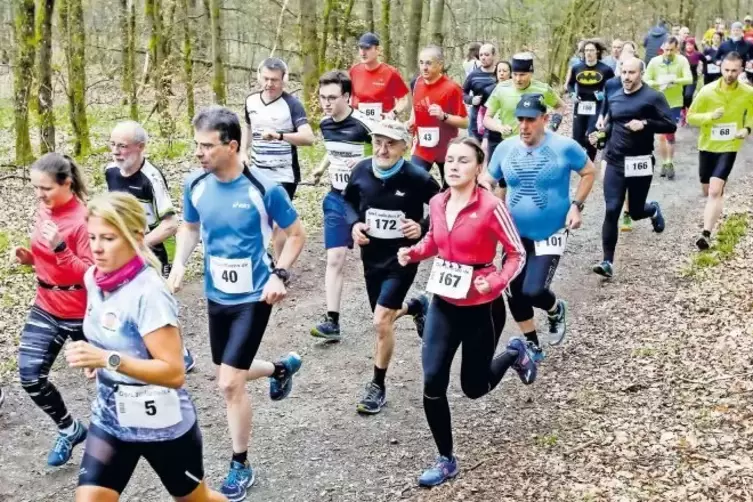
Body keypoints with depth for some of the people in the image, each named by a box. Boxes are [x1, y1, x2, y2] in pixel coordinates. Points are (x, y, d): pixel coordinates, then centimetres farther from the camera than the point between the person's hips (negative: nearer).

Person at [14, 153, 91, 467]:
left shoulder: (83, 218, -22)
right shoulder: (44, 209, 2)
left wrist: (61, 248, -34)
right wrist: (28, 258, -4)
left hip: (81, 313, -6)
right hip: (46, 307, 7)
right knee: (30, 375, -3)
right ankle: (69, 428, 19)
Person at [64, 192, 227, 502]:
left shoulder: (148, 293, -26)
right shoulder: (94, 279, -3)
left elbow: (174, 373, -29)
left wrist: (108, 359, -36)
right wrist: (92, 356, -1)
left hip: (161, 425, -6)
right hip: (110, 418, 6)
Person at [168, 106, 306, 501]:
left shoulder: (264, 188, -20)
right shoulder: (196, 185, -7)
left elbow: (296, 235, -6)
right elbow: (190, 228, 12)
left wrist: (279, 275, -19)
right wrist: (179, 264, -6)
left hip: (253, 297, -5)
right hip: (216, 295, 6)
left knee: (230, 383, -8)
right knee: (229, 375, 19)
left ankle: (241, 466, 13)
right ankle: (282, 368, 51)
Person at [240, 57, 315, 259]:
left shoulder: (292, 104, -15)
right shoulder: (251, 101, 2)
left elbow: (309, 138, -26)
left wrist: (279, 136, -39)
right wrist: (243, 152, 6)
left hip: (283, 175, -5)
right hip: (256, 173, 6)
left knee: (278, 222, 0)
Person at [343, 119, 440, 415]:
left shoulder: (417, 177, -20)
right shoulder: (361, 171, -9)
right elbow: (348, 199, 10)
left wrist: (423, 227, -23)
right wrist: (354, 224, -8)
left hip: (402, 258, -5)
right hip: (371, 257, 5)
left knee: (381, 321, -13)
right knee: (384, 320, 18)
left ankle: (377, 387, 7)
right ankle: (417, 306, 53)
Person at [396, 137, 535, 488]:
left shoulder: (491, 206, -18)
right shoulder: (437, 203, -2)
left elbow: (517, 254, -10)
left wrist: (497, 282, -26)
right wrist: (414, 253, -4)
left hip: (482, 307, -4)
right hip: (443, 305, 4)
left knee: (473, 388, 10)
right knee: (432, 382, -5)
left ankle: (515, 353, 42)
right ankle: (446, 460, 13)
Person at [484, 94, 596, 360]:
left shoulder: (564, 147, -14)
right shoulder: (505, 148, -4)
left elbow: (589, 172, 1)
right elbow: (487, 181, 10)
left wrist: (576, 206, -10)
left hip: (550, 235, -4)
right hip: (516, 234, 4)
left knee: (533, 291, -15)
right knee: (514, 293, 7)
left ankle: (556, 311, 23)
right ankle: (533, 346, 28)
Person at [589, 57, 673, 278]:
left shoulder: (653, 97, -6)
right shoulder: (614, 98, 10)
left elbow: (671, 125, -10)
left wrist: (645, 124, -22)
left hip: (640, 163, -3)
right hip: (615, 162, 3)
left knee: (635, 211, 8)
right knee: (612, 211, -8)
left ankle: (653, 209, 47)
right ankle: (608, 261, -4)